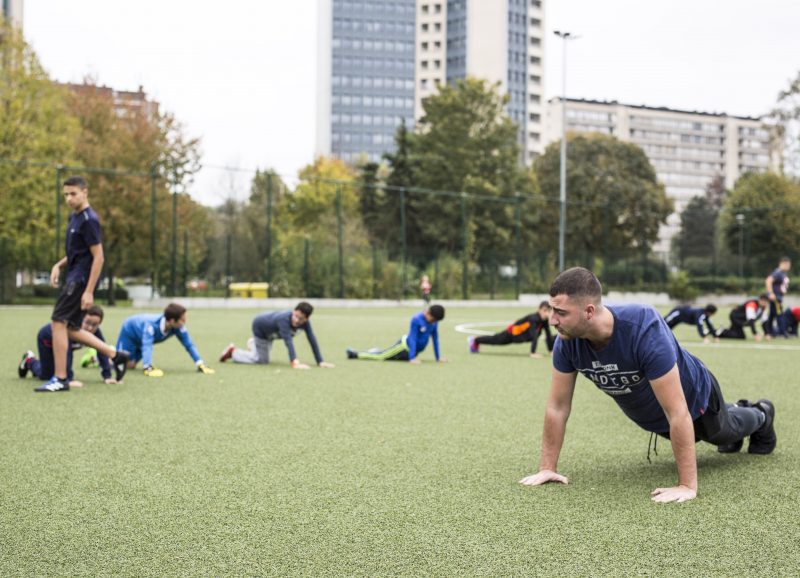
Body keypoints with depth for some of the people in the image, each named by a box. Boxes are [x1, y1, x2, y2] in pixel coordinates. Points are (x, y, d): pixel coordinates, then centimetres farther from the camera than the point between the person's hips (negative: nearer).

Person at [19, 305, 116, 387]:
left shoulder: (96, 332, -31)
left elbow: (102, 352, -30)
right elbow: (66, 354, -53)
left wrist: (107, 376, -37)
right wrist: (69, 379, -58)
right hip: (47, 337, -5)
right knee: (46, 376, 3)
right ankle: (30, 360, 33)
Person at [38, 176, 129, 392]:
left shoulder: (89, 220, -15)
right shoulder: (74, 217, 14)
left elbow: (98, 257, -18)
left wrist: (89, 291, -21)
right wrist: (59, 265, 8)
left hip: (81, 280, -10)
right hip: (74, 279, 10)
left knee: (59, 323, -9)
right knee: (71, 329, 12)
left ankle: (60, 379, -2)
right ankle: (116, 355, 19)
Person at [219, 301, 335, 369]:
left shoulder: (305, 323, -31)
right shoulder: (284, 319, -48)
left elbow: (312, 341, -29)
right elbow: (288, 341, -58)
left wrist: (321, 362, -35)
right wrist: (295, 363, -68)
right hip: (259, 326, -7)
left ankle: (253, 344, 57)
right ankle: (233, 352, 17)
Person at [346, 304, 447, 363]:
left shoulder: (434, 321, -7)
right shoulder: (416, 319, -27)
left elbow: (435, 339, 2)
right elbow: (412, 339, -26)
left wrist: (438, 357, 1)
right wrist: (412, 359, -30)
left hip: (415, 350, 7)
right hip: (405, 346, -7)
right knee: (380, 356, 1)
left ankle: (375, 351, 39)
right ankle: (354, 354, 14)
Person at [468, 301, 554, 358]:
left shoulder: (545, 321, -18)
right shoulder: (534, 319, -41)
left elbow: (548, 336, -12)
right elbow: (534, 336, -45)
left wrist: (551, 350, -15)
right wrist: (533, 353, -50)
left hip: (520, 336, 7)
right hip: (512, 333, -7)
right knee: (494, 340, 14)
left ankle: (475, 341, 47)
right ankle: (474, 340, 39)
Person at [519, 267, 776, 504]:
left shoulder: (645, 330, -47)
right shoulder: (567, 341, -32)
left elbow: (677, 413, -44)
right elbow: (558, 407, -20)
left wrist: (687, 486, -42)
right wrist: (547, 468, -21)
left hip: (693, 398, -5)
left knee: (724, 432, 28)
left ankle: (761, 417, 61)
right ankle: (736, 409, 65)